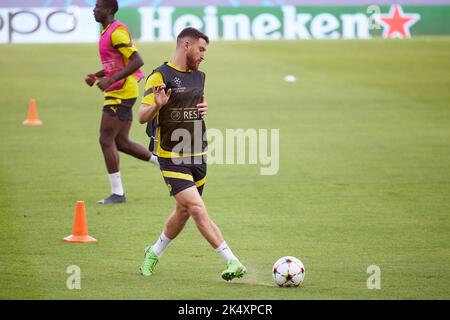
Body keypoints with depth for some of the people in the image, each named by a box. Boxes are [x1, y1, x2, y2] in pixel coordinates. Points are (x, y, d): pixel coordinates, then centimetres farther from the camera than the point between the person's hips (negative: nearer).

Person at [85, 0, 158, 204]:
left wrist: (110, 80, -25)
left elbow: (137, 61, -23)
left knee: (106, 140, -6)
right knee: (121, 142, 13)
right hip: (121, 93, 10)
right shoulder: (107, 32, 16)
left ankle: (117, 193, -2)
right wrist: (97, 76, 12)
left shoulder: (116, 32, -16)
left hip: (121, 93, -10)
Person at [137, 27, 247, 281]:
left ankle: (154, 253, 36)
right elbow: (142, 117, -13)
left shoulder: (199, 76, 12)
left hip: (198, 155, 7)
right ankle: (232, 262, -21)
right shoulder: (160, 76, -10)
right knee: (198, 209, -16)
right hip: (172, 158, -7)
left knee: (184, 211, 13)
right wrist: (156, 105, -35)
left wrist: (204, 107, 7)